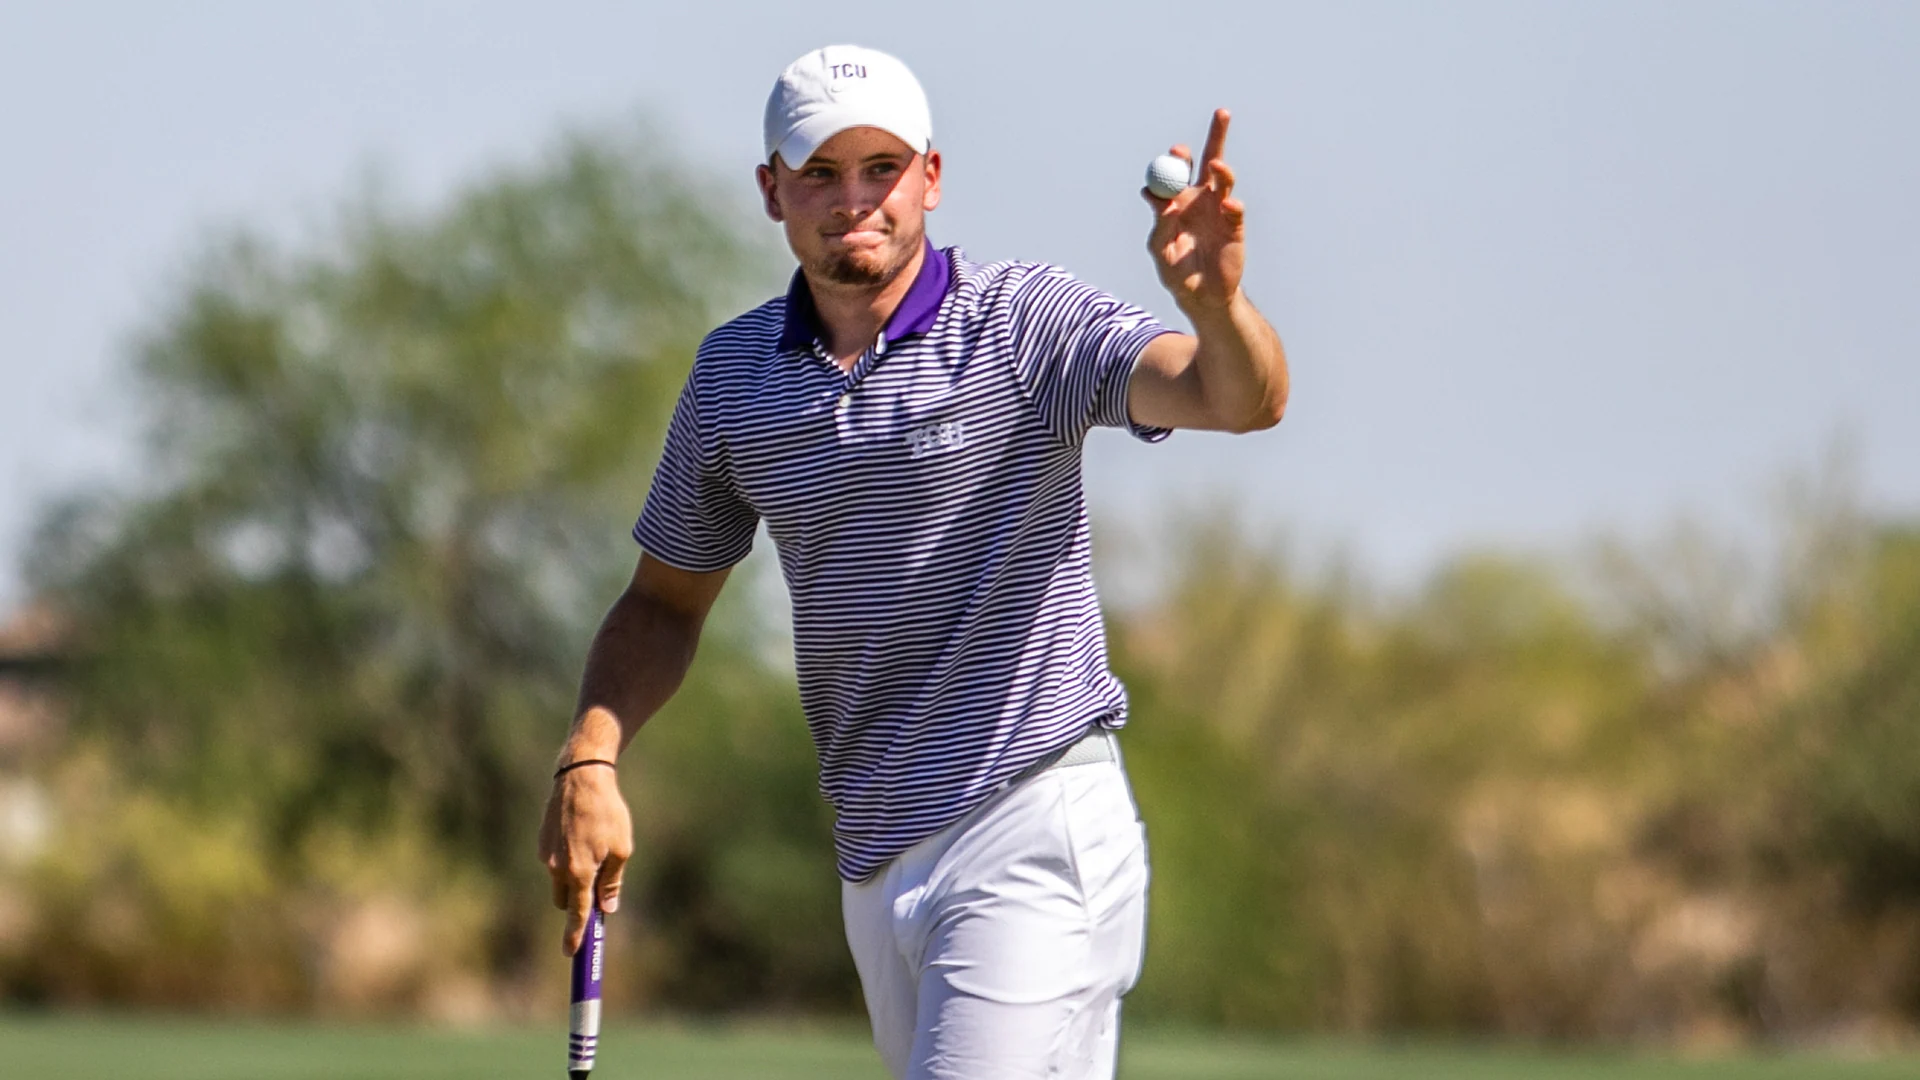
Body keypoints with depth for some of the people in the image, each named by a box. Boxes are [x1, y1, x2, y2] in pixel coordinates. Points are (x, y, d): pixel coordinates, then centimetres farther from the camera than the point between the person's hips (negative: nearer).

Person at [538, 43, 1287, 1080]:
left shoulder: (1028, 324, -9)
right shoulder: (731, 373, 7)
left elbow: (1243, 399, -24)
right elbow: (665, 600, 18)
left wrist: (1215, 304, -48)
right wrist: (589, 760, 1)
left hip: (1033, 835, -6)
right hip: (874, 864, 6)